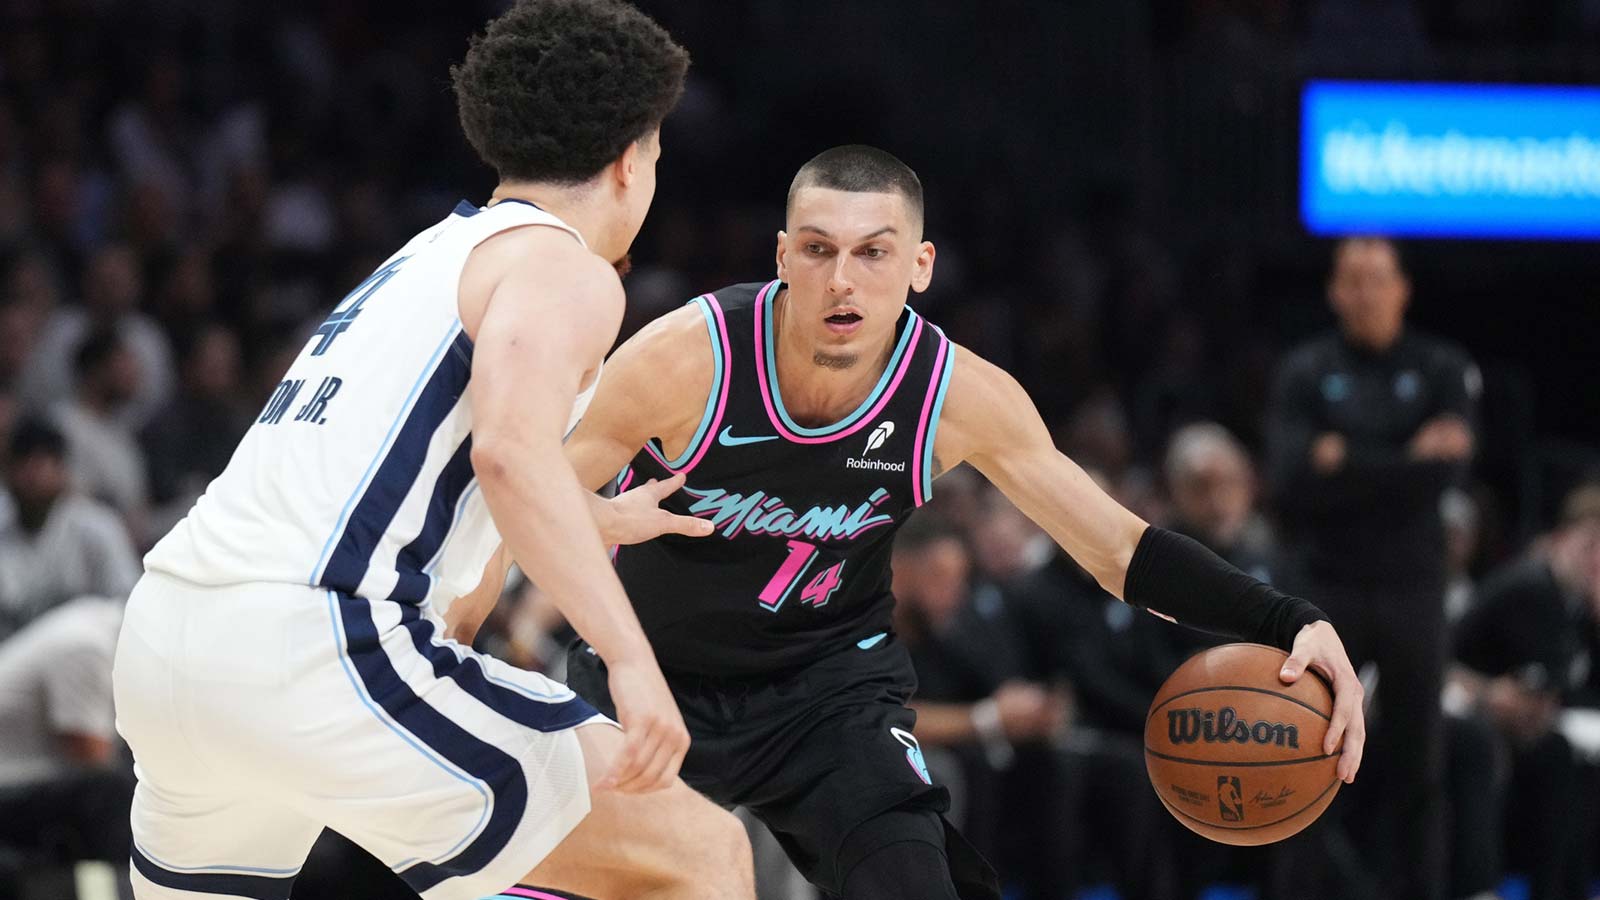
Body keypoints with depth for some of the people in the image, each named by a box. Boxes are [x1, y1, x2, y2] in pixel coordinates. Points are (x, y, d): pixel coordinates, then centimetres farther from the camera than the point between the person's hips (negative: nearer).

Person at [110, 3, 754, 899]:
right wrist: (632, 658, -25)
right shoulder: (563, 267, 2)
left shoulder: (428, 257, 29)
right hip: (318, 655, -9)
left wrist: (597, 519, 59)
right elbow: (511, 449, -20)